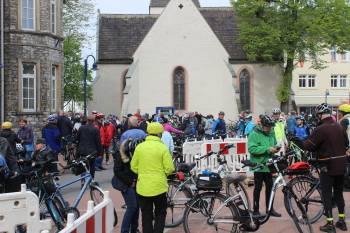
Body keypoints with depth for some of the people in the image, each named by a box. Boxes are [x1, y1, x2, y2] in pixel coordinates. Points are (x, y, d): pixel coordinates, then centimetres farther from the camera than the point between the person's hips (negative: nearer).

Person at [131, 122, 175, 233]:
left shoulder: (139, 147, -2)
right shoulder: (162, 148, -10)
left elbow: (134, 167, 3)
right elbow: (169, 169, -9)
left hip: (142, 187, 2)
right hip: (159, 187, -2)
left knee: (146, 216, 12)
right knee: (160, 214, 14)